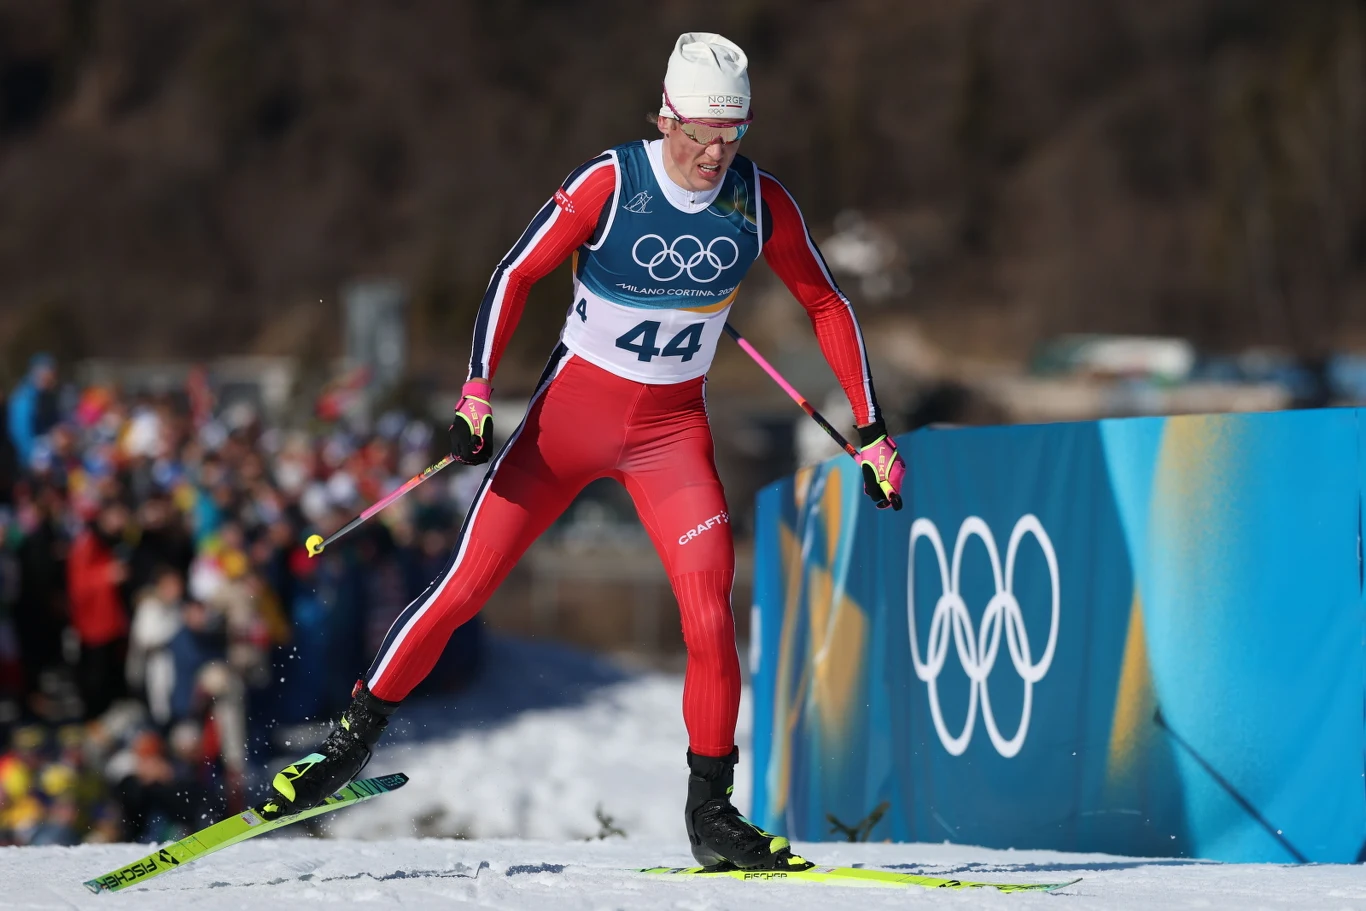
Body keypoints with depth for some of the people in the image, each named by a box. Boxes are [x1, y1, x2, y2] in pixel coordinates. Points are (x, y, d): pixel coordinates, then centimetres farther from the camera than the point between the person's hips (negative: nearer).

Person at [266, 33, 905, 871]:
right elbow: (516, 277, -10)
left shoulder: (761, 202, -10)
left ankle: (711, 811, -2)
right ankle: (356, 736, 12)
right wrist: (478, 394, -19)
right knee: (464, 586, -4)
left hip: (672, 431, 2)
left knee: (711, 613, -14)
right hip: (572, 413, -2)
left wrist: (871, 430, 0)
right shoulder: (609, 184, -17)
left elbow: (828, 306, 2)